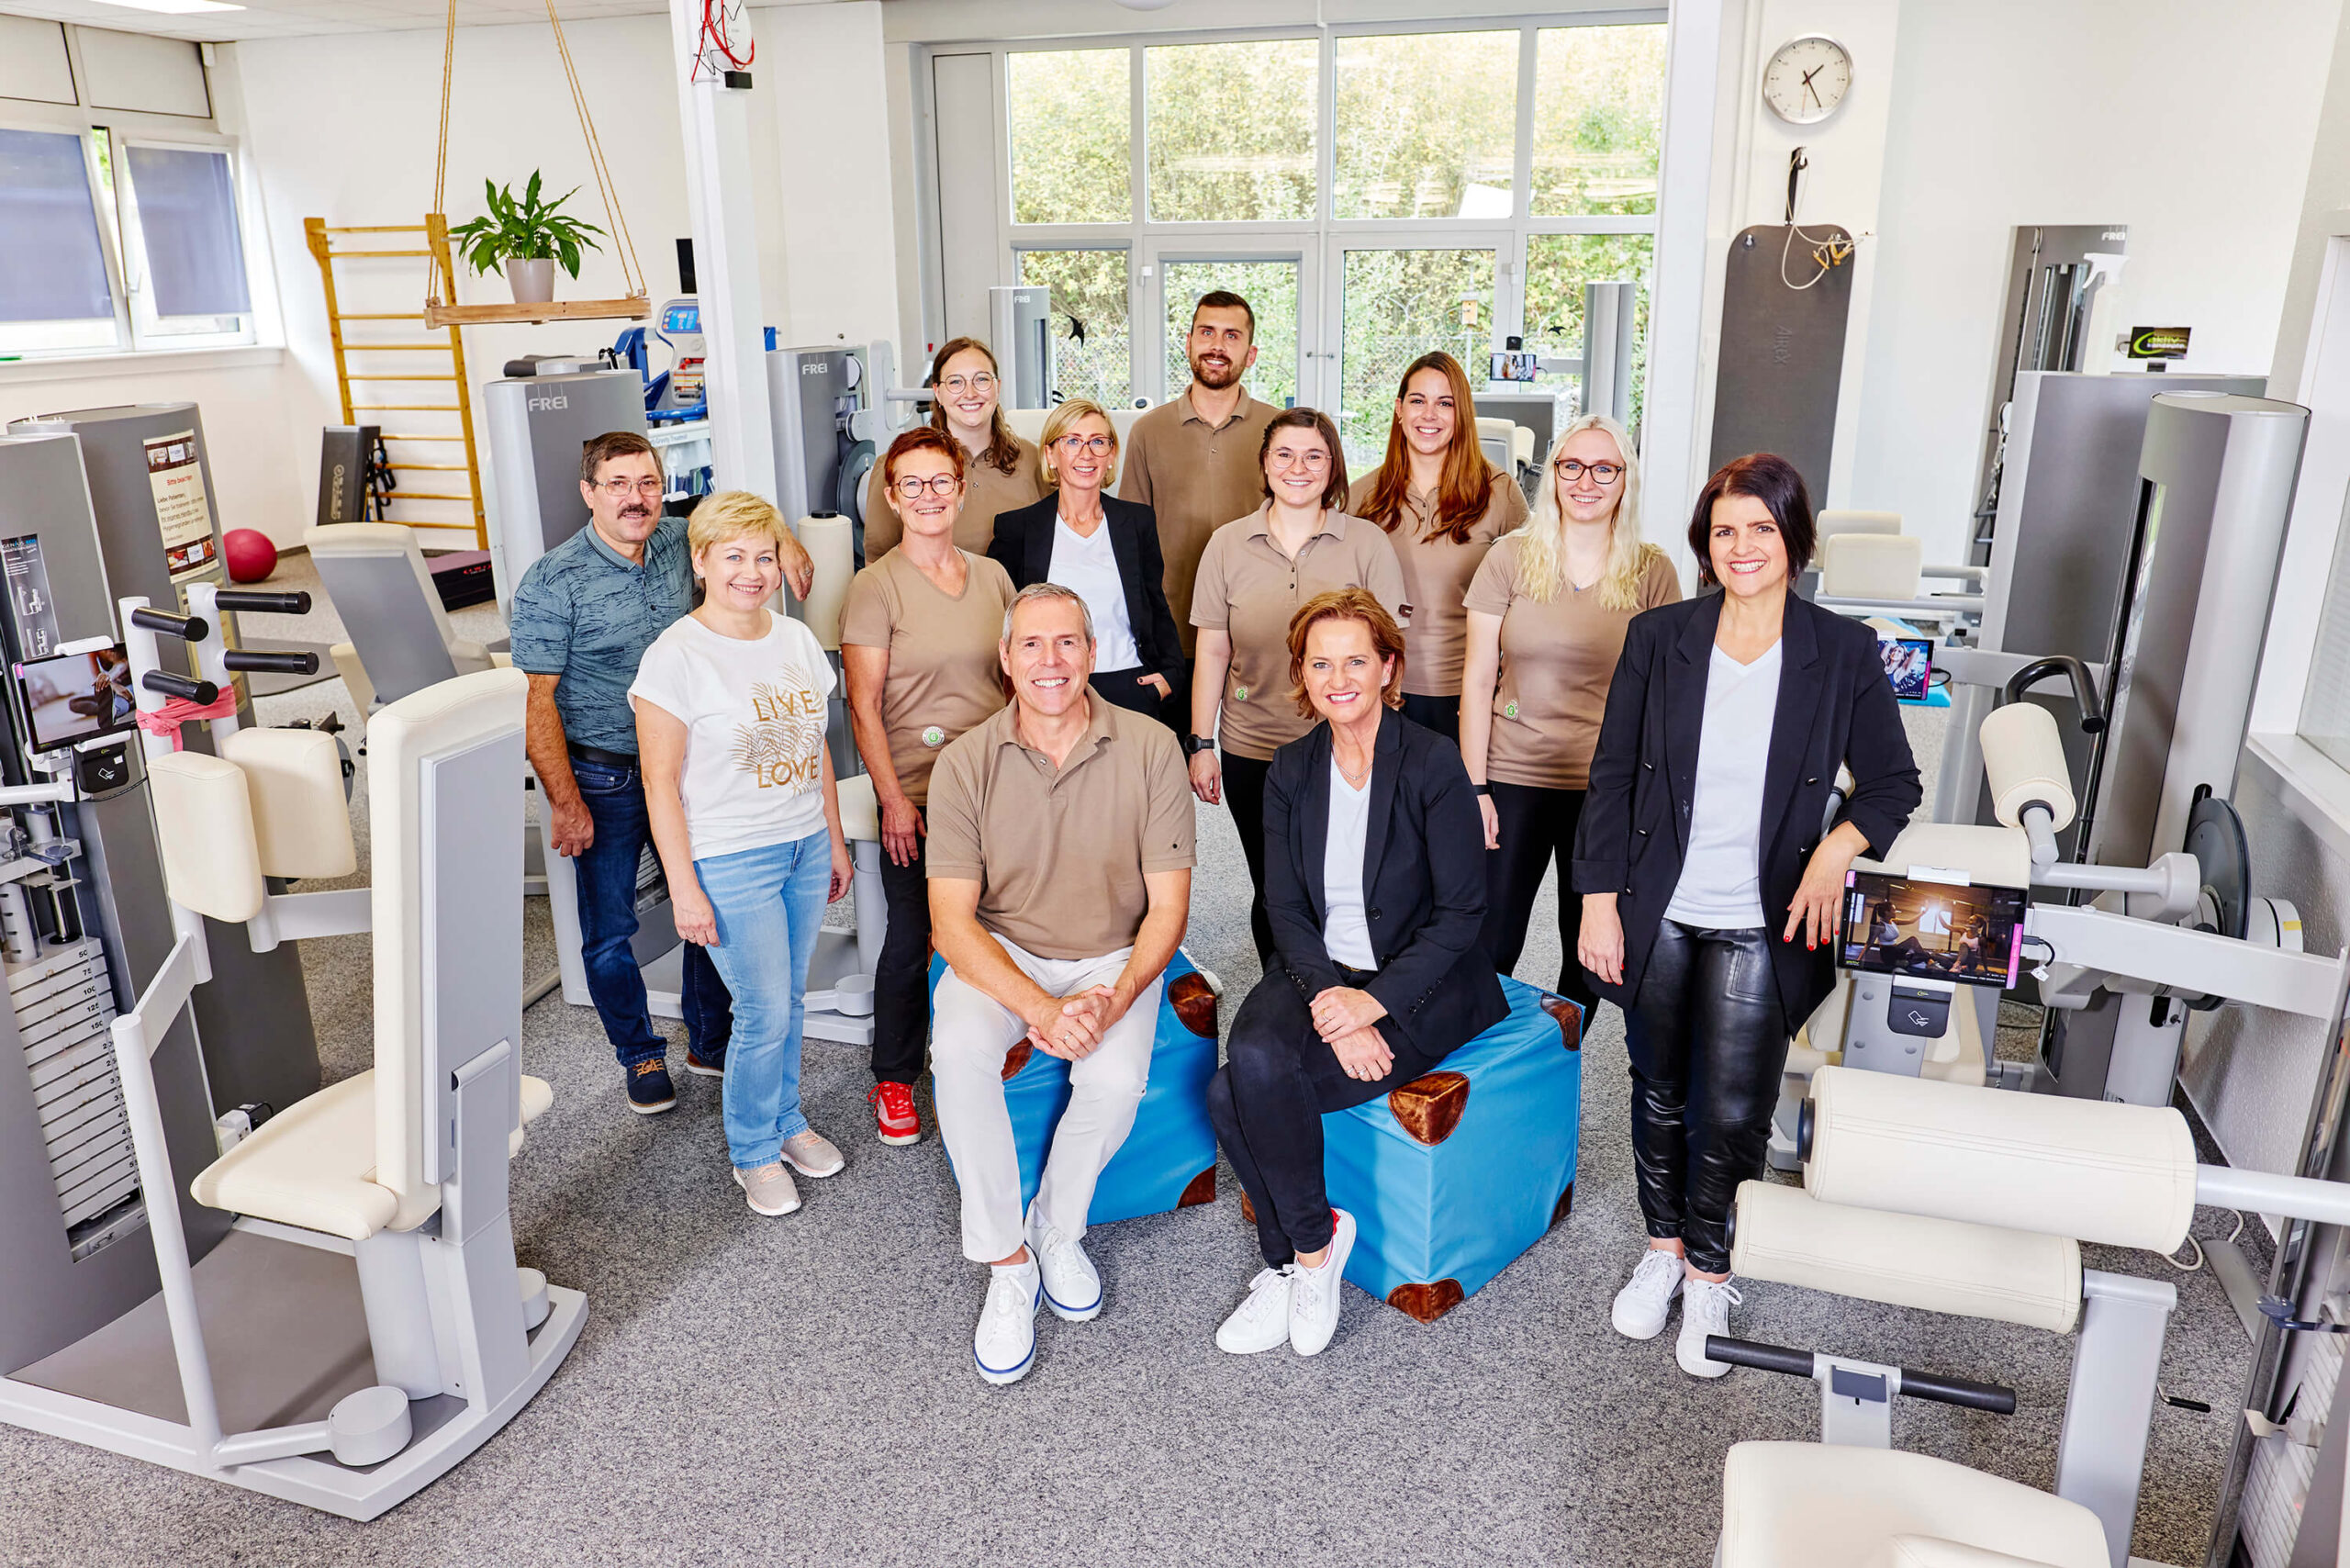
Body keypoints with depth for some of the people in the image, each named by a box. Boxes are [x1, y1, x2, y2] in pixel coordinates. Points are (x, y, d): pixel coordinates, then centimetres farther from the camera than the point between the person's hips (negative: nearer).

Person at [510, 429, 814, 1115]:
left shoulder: (677, 541, -1)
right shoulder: (552, 583, -15)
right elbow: (534, 700, -15)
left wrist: (782, 541, 0)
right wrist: (565, 802, -17)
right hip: (605, 776, -4)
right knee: (610, 929, 7)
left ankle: (712, 1043, 31)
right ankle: (641, 1055, 29)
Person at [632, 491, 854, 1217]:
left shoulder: (798, 639, 6)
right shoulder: (676, 656, -13)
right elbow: (661, 781, -12)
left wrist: (834, 839, 16)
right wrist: (684, 887, -13)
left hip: (805, 848, 6)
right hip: (731, 859, -5)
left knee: (791, 999, 14)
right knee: (764, 1012, -1)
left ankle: (786, 1120, 35)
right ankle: (753, 1152, 21)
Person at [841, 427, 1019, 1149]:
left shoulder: (992, 576, 9)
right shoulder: (875, 587, -5)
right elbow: (863, 707, -7)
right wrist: (893, 800, -12)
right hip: (916, 793, -4)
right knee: (912, 938, 3)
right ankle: (894, 1081, 20)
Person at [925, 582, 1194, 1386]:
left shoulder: (1150, 748, -9)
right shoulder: (966, 763, -9)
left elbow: (1167, 905, -7)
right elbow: (952, 921, -12)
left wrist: (1114, 999, -24)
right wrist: (1041, 1009, -27)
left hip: (1113, 958, 0)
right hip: (1001, 955, 1)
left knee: (1116, 1079, -28)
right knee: (959, 1053, -29)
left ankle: (1057, 1231, 2)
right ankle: (1005, 1261, -10)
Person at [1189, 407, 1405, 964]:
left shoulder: (1368, 544, 0)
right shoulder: (1228, 545, 3)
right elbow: (1212, 653, 6)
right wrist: (1201, 744, 4)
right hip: (1252, 751, 2)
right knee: (1271, 891, 10)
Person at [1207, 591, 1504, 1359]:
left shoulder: (1432, 763, -9)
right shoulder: (1291, 770, 5)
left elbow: (1461, 912, -10)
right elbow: (1286, 908, 1)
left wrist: (1375, 1001, -21)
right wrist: (1327, 997, -18)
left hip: (1419, 983, -5)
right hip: (1318, 972, 5)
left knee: (1241, 1093, -25)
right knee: (1252, 1060, -27)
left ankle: (1301, 1256, 1)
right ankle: (1312, 1243, -3)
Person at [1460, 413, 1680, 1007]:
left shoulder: (1652, 572, 2)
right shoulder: (1511, 559, 0)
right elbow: (1477, 681, 0)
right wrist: (1474, 787, -4)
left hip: (1612, 791, 1)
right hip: (1514, 780, 0)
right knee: (1489, 948, 3)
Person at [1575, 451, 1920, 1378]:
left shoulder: (1841, 655, -3)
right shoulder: (1658, 639, -2)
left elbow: (1894, 782, 6)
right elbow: (1612, 777, 1)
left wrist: (1839, 848, -15)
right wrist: (1600, 902, -4)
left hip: (1761, 925, -1)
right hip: (1658, 916, 1)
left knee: (1734, 1112, -1)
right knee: (1660, 1093, 15)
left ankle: (1708, 1274, 24)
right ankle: (1663, 1247, 37)